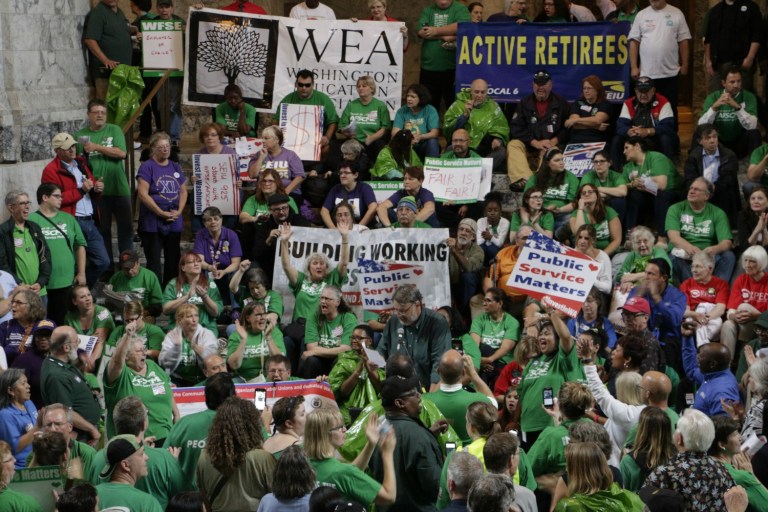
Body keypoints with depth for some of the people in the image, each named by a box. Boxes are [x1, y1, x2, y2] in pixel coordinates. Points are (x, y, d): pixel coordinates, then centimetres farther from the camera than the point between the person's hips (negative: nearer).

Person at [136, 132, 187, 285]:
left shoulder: (175, 167, 13)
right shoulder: (147, 167, -6)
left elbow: (183, 191, 15)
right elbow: (143, 194, -14)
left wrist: (179, 211, -2)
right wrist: (161, 213, -16)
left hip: (174, 222, 6)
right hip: (153, 222, -6)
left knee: (173, 260, 11)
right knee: (154, 261, -2)